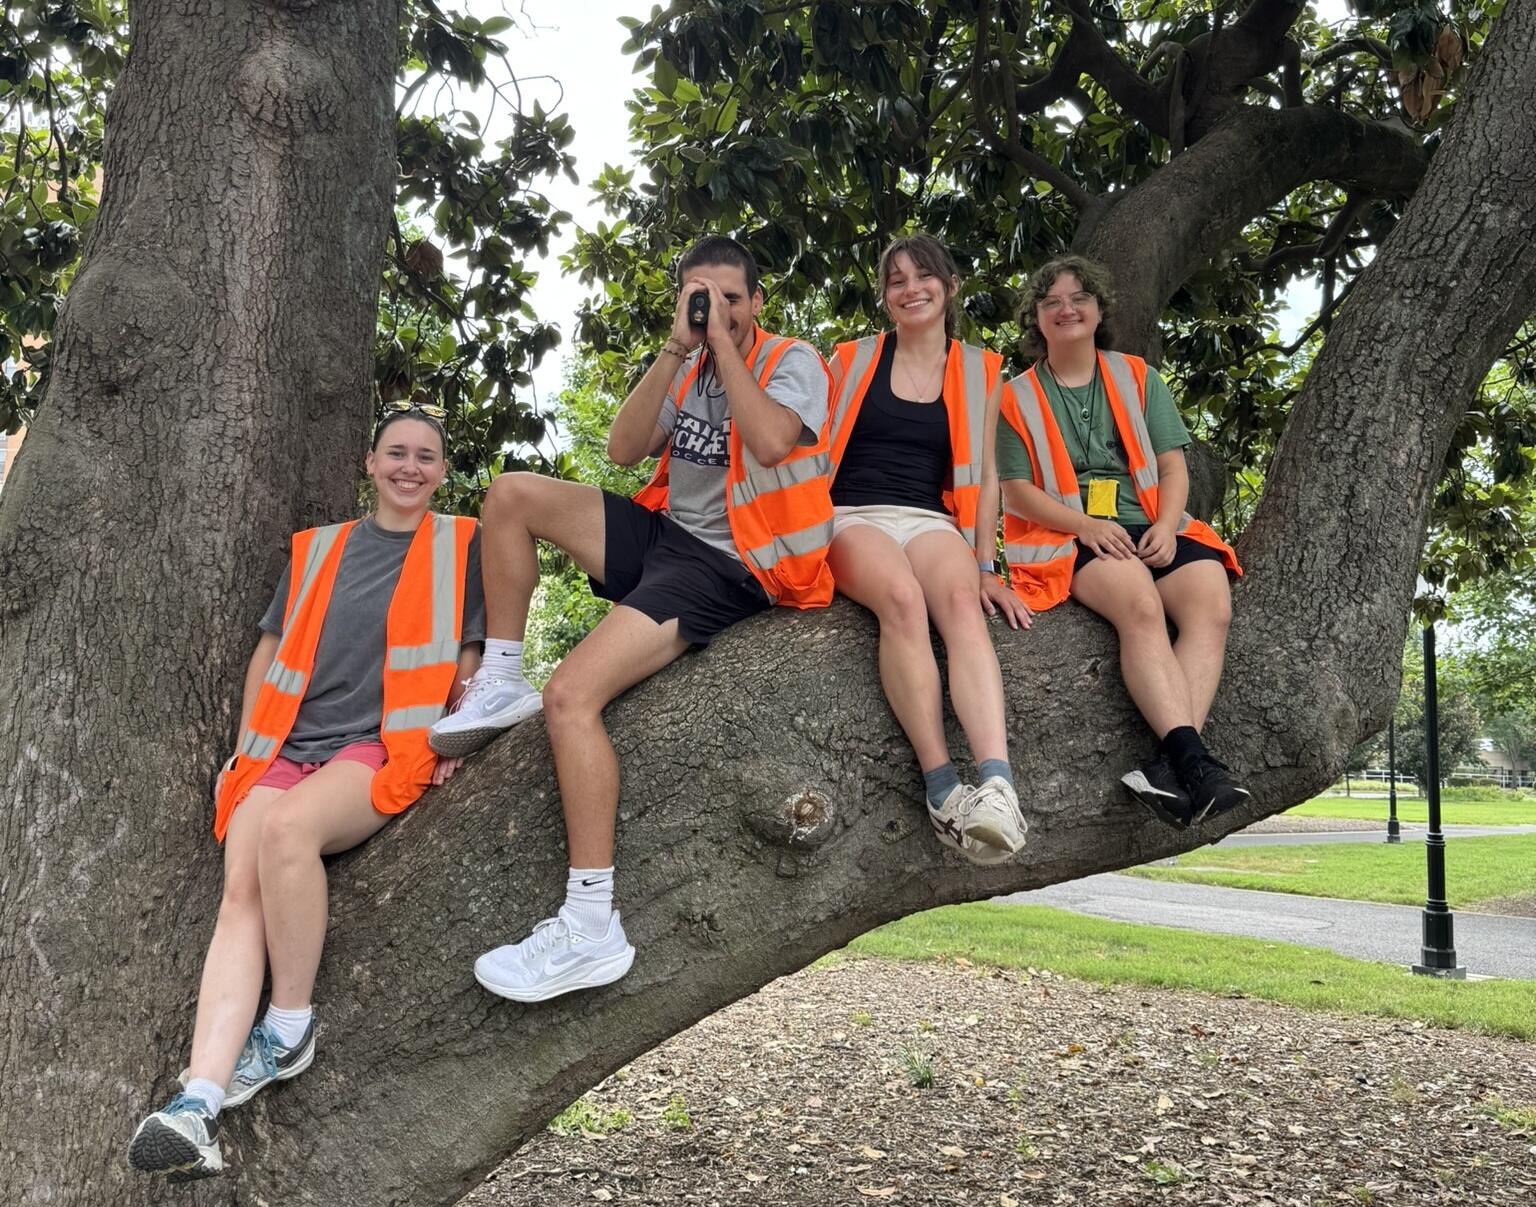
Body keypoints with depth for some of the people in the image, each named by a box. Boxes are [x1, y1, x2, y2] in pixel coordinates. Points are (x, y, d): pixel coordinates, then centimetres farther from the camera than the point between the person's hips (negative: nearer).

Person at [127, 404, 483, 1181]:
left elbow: (469, 653, 11)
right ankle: (199, 1102, -31)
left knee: (287, 828, -34)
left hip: (383, 748, -4)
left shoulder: (460, 547, 10)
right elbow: (271, 650, 21)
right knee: (240, 893, -21)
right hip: (285, 747, 4)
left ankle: (290, 1030, -19)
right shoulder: (316, 549, 19)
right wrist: (243, 750, 15)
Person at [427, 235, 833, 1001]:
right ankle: (500, 687, 6)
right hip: (665, 530, 8)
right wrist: (677, 346, -5)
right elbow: (624, 449, 1)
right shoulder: (685, 371, 14)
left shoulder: (793, 363, -4)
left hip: (726, 565, -8)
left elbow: (770, 442, -25)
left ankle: (592, 929, -24)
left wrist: (723, 340, -15)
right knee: (510, 495, 0)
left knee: (571, 695, -26)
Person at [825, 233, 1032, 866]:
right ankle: (943, 789, -42)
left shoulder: (979, 371, 16)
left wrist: (985, 567, 4)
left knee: (962, 601, -34)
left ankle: (997, 785, -52)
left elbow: (984, 475, 14)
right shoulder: (851, 361, 13)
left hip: (931, 521, 1)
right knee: (902, 596, -36)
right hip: (853, 517, -1)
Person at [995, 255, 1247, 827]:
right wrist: (1086, 524, -15)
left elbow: (1172, 466, 11)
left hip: (1150, 528, 3)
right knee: (1139, 600, -35)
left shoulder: (1137, 377, 19)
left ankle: (1171, 762, -38)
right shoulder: (1018, 398, 12)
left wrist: (1166, 526, -10)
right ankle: (1194, 758, -42)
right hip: (1067, 536, -3)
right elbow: (1018, 490, 2)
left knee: (1211, 603, -29)